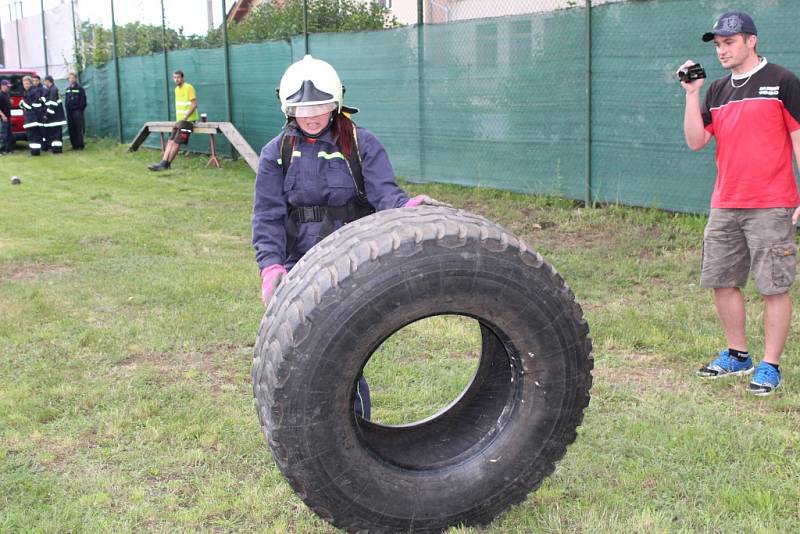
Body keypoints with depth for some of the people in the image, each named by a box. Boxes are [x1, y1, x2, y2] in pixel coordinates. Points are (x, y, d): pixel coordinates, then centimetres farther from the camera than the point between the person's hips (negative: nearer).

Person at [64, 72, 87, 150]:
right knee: (71, 129, 5)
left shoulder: (80, 88, -2)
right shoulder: (67, 89, 14)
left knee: (79, 129, -7)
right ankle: (74, 145, 11)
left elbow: (83, 100, -4)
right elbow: (66, 100, 18)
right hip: (69, 111, 6)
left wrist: (80, 108, -10)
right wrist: (67, 108, 7)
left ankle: (80, 145, -3)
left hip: (77, 111, -6)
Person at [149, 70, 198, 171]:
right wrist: (177, 120, 10)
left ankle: (166, 164, -8)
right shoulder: (176, 89, 15)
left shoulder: (189, 87, -10)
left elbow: (194, 105, -15)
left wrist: (184, 118, -17)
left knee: (176, 143, -11)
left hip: (188, 120, -8)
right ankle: (163, 163, -10)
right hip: (180, 121, 8)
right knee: (170, 141, -3)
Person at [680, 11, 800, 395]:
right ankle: (737, 356, 26)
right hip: (724, 206, 6)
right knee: (721, 282, 11)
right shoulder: (717, 91, 14)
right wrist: (692, 94, -2)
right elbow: (696, 141, 7)